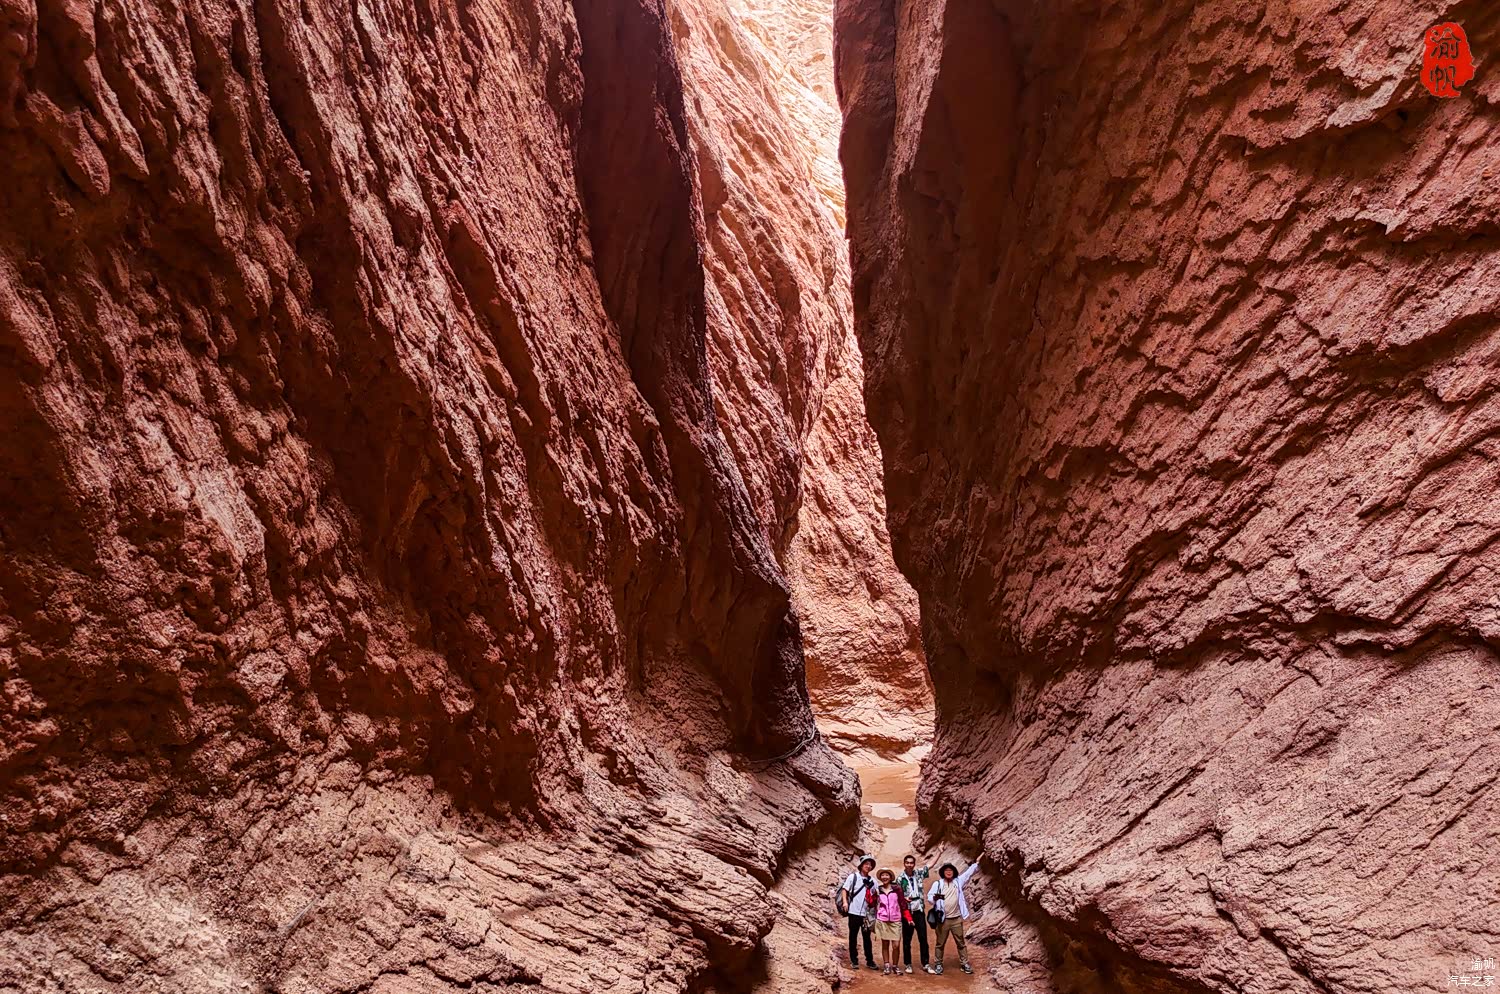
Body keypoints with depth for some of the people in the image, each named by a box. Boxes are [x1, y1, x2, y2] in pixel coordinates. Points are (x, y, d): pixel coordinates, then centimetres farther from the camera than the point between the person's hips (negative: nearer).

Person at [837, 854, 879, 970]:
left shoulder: (872, 881, 9)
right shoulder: (853, 877, -2)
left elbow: (875, 896, 14)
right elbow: (844, 889, -3)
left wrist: (874, 906, -1)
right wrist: (845, 902, -17)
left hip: (866, 913, 3)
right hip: (854, 912, -3)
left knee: (867, 937, 8)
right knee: (853, 936, 6)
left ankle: (870, 961, 16)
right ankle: (854, 960, 15)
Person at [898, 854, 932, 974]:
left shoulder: (918, 874, 4)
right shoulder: (900, 879, -3)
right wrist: (904, 898, -19)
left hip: (919, 910, 2)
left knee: (923, 938, 1)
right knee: (906, 939, 5)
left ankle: (925, 964, 7)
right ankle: (908, 964, 15)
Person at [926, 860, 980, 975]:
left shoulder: (958, 881, 4)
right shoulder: (937, 884, -5)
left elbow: (969, 872, 6)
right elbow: (929, 897, -9)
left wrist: (976, 863, 0)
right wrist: (935, 898, -30)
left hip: (957, 919, 2)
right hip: (943, 919, -2)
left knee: (960, 942, 9)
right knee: (940, 943, 7)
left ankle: (964, 963, 17)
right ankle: (938, 964, 17)